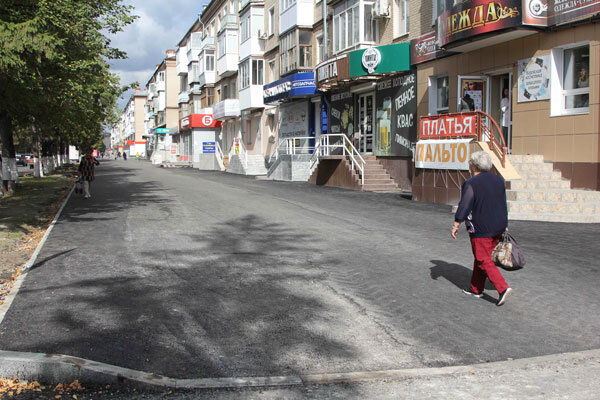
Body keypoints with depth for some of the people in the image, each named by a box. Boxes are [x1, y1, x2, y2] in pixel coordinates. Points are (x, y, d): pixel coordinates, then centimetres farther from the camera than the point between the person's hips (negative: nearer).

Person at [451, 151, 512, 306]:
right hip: (498, 227, 8)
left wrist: (456, 225, -7)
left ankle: (503, 288, -11)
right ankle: (476, 289, 24)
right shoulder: (498, 180, 9)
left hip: (481, 229, -8)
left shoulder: (471, 184, -14)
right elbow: (503, 205, 14)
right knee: (481, 257, 17)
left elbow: (464, 206, -15)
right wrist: (503, 225, 20)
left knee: (484, 261, 0)